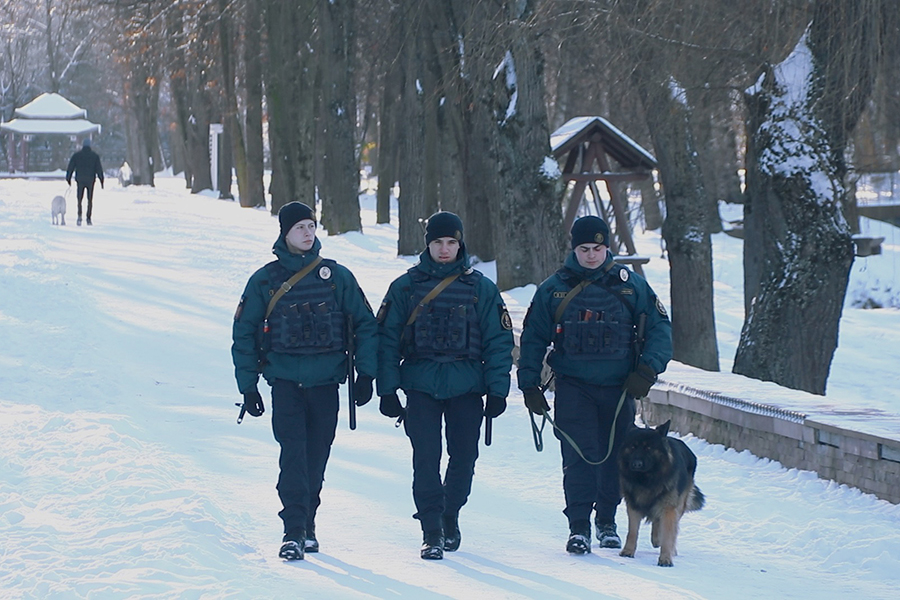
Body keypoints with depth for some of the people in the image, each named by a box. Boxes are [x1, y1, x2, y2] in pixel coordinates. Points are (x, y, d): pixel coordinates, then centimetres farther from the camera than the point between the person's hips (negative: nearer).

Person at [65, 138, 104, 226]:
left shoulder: (76, 155, 3)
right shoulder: (94, 155, 1)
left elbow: (70, 167, 3)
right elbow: (99, 168, -2)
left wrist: (68, 178, 11)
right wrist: (101, 179, 0)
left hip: (80, 180, 0)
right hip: (90, 180, 0)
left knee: (79, 199, 7)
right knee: (90, 200, 7)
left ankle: (79, 215, -14)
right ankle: (88, 219, 2)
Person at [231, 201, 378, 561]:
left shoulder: (336, 276, 5)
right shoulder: (266, 280, 3)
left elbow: (365, 324, 9)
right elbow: (244, 334, 8)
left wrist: (365, 373, 0)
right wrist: (248, 386, 3)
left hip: (326, 381, 2)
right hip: (286, 380, -2)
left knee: (316, 457, 7)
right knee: (293, 453, -14)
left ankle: (308, 524, 21)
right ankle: (294, 531, -16)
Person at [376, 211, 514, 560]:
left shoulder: (481, 289, 6)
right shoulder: (405, 287, 6)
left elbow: (499, 342, 5)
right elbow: (387, 339, 6)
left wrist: (497, 390, -2)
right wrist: (387, 390, -1)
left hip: (466, 387, 1)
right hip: (421, 387, -1)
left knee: (464, 457, 5)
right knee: (426, 459, -8)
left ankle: (450, 518, 28)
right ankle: (431, 531, -3)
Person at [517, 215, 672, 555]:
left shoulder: (631, 285, 4)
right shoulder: (554, 289, 4)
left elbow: (659, 328, 6)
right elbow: (533, 338, 10)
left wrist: (647, 369, -7)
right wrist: (529, 384, 3)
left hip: (619, 387, 1)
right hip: (573, 387, -1)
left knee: (615, 457, 7)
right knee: (579, 455, -13)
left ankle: (607, 522, 24)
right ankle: (578, 527, -8)